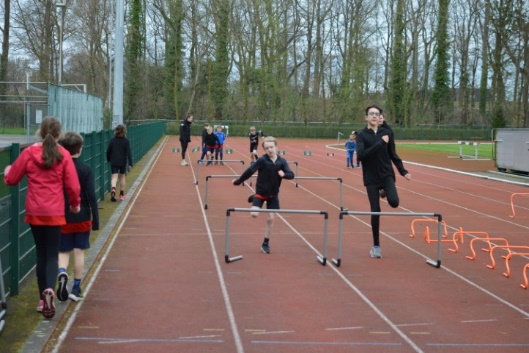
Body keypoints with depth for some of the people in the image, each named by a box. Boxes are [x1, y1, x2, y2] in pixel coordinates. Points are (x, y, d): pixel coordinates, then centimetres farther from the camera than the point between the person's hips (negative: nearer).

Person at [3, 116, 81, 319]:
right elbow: (73, 185, -6)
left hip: (34, 212, 2)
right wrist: (75, 204, 12)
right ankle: (49, 290, -21)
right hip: (55, 213, -2)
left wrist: (7, 171, 28)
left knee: (41, 254, 14)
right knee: (52, 254, 5)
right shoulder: (63, 155, -7)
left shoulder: (28, 153, -4)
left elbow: (11, 180, 5)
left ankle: (43, 298, 18)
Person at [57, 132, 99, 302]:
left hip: (63, 218, 1)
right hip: (82, 218, -1)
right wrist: (95, 220, -5)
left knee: (63, 251, 12)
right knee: (79, 252, 8)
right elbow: (92, 196, -12)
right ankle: (76, 289, 13)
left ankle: (62, 272, -20)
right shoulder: (85, 170, -9)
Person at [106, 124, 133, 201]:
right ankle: (121, 194, 21)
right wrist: (130, 163, -13)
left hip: (114, 162, 0)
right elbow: (128, 153, -12)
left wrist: (108, 160, 19)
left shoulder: (112, 140, -2)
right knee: (122, 176, 15)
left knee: (114, 177, -3)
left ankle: (113, 189, -31)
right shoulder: (126, 141, -7)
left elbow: (108, 151, 4)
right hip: (123, 162, 0)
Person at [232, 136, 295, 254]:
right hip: (261, 192, -2)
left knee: (270, 218, 2)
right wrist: (238, 181, -7)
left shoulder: (282, 161, -6)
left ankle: (266, 243, 17)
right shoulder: (262, 160, -15)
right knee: (254, 214, -17)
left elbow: (291, 175, -8)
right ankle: (254, 199, 19)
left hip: (273, 194, 2)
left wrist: (284, 174, -30)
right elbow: (250, 171, -12)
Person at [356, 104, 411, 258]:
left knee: (394, 202, -23)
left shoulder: (387, 133, 4)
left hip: (387, 174, 2)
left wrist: (403, 171, 10)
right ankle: (376, 246, 13)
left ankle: (385, 193, 17)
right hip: (371, 178, -1)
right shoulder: (361, 135, -4)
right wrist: (380, 143, -23)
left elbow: (393, 154, 13)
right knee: (375, 211, -3)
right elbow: (360, 155, -20)